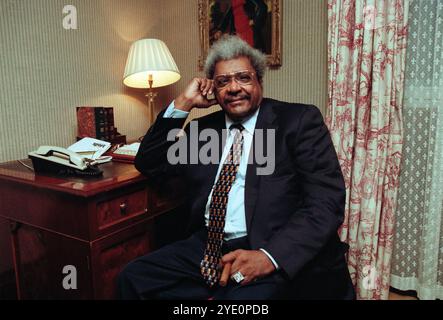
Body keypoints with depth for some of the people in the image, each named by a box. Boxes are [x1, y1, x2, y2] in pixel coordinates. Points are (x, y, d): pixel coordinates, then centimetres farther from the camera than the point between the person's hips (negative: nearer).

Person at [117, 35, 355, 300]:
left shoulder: (299, 121, 0)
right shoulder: (203, 128, 15)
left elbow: (328, 200, -9)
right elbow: (148, 165, 14)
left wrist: (270, 256, -23)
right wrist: (183, 104, 4)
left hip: (279, 255, -5)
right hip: (207, 247, 5)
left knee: (248, 295, -32)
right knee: (133, 278, -12)